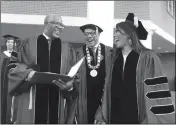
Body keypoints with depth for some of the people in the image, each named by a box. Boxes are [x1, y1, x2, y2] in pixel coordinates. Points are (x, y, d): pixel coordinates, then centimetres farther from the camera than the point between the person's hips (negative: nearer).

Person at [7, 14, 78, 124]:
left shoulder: (67, 49, 13)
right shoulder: (28, 44, 9)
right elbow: (17, 68, 4)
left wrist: (70, 85, -15)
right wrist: (28, 73, -18)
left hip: (58, 102, 1)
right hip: (31, 102, -1)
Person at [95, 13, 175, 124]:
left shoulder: (148, 57, -6)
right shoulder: (115, 60, 8)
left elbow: (158, 92, -11)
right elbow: (108, 91, 11)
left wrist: (158, 120, -16)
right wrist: (102, 116, 6)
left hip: (139, 118, -4)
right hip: (115, 117, 5)